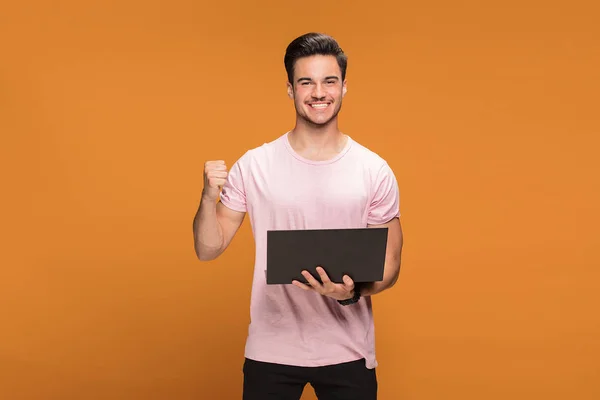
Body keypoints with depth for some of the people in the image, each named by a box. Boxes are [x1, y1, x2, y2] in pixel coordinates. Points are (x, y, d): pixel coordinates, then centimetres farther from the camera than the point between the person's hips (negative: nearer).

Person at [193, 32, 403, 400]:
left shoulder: (375, 172, -4)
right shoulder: (254, 166, -3)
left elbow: (390, 266, 1)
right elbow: (208, 249, 1)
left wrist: (354, 292, -19)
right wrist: (210, 197, -17)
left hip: (348, 354, 0)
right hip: (271, 351, 0)